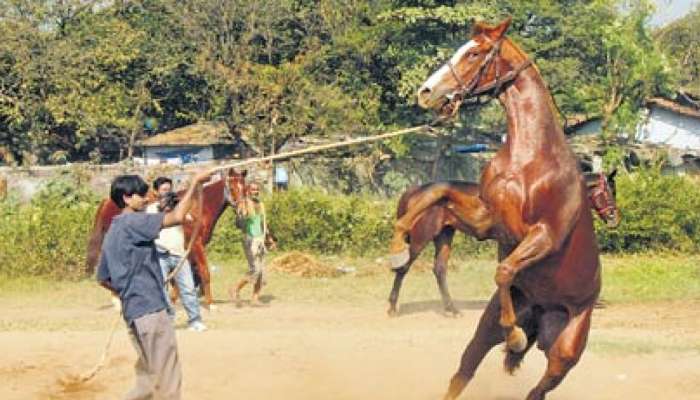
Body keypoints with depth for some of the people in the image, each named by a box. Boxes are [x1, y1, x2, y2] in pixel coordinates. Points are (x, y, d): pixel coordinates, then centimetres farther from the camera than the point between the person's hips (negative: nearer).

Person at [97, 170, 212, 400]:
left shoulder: (113, 232, 16)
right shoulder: (132, 222, -12)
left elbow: (103, 279, 21)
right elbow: (177, 217, -24)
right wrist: (195, 182, -16)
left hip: (134, 311, 10)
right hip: (149, 310, -10)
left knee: (149, 378, 18)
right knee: (167, 380, -4)